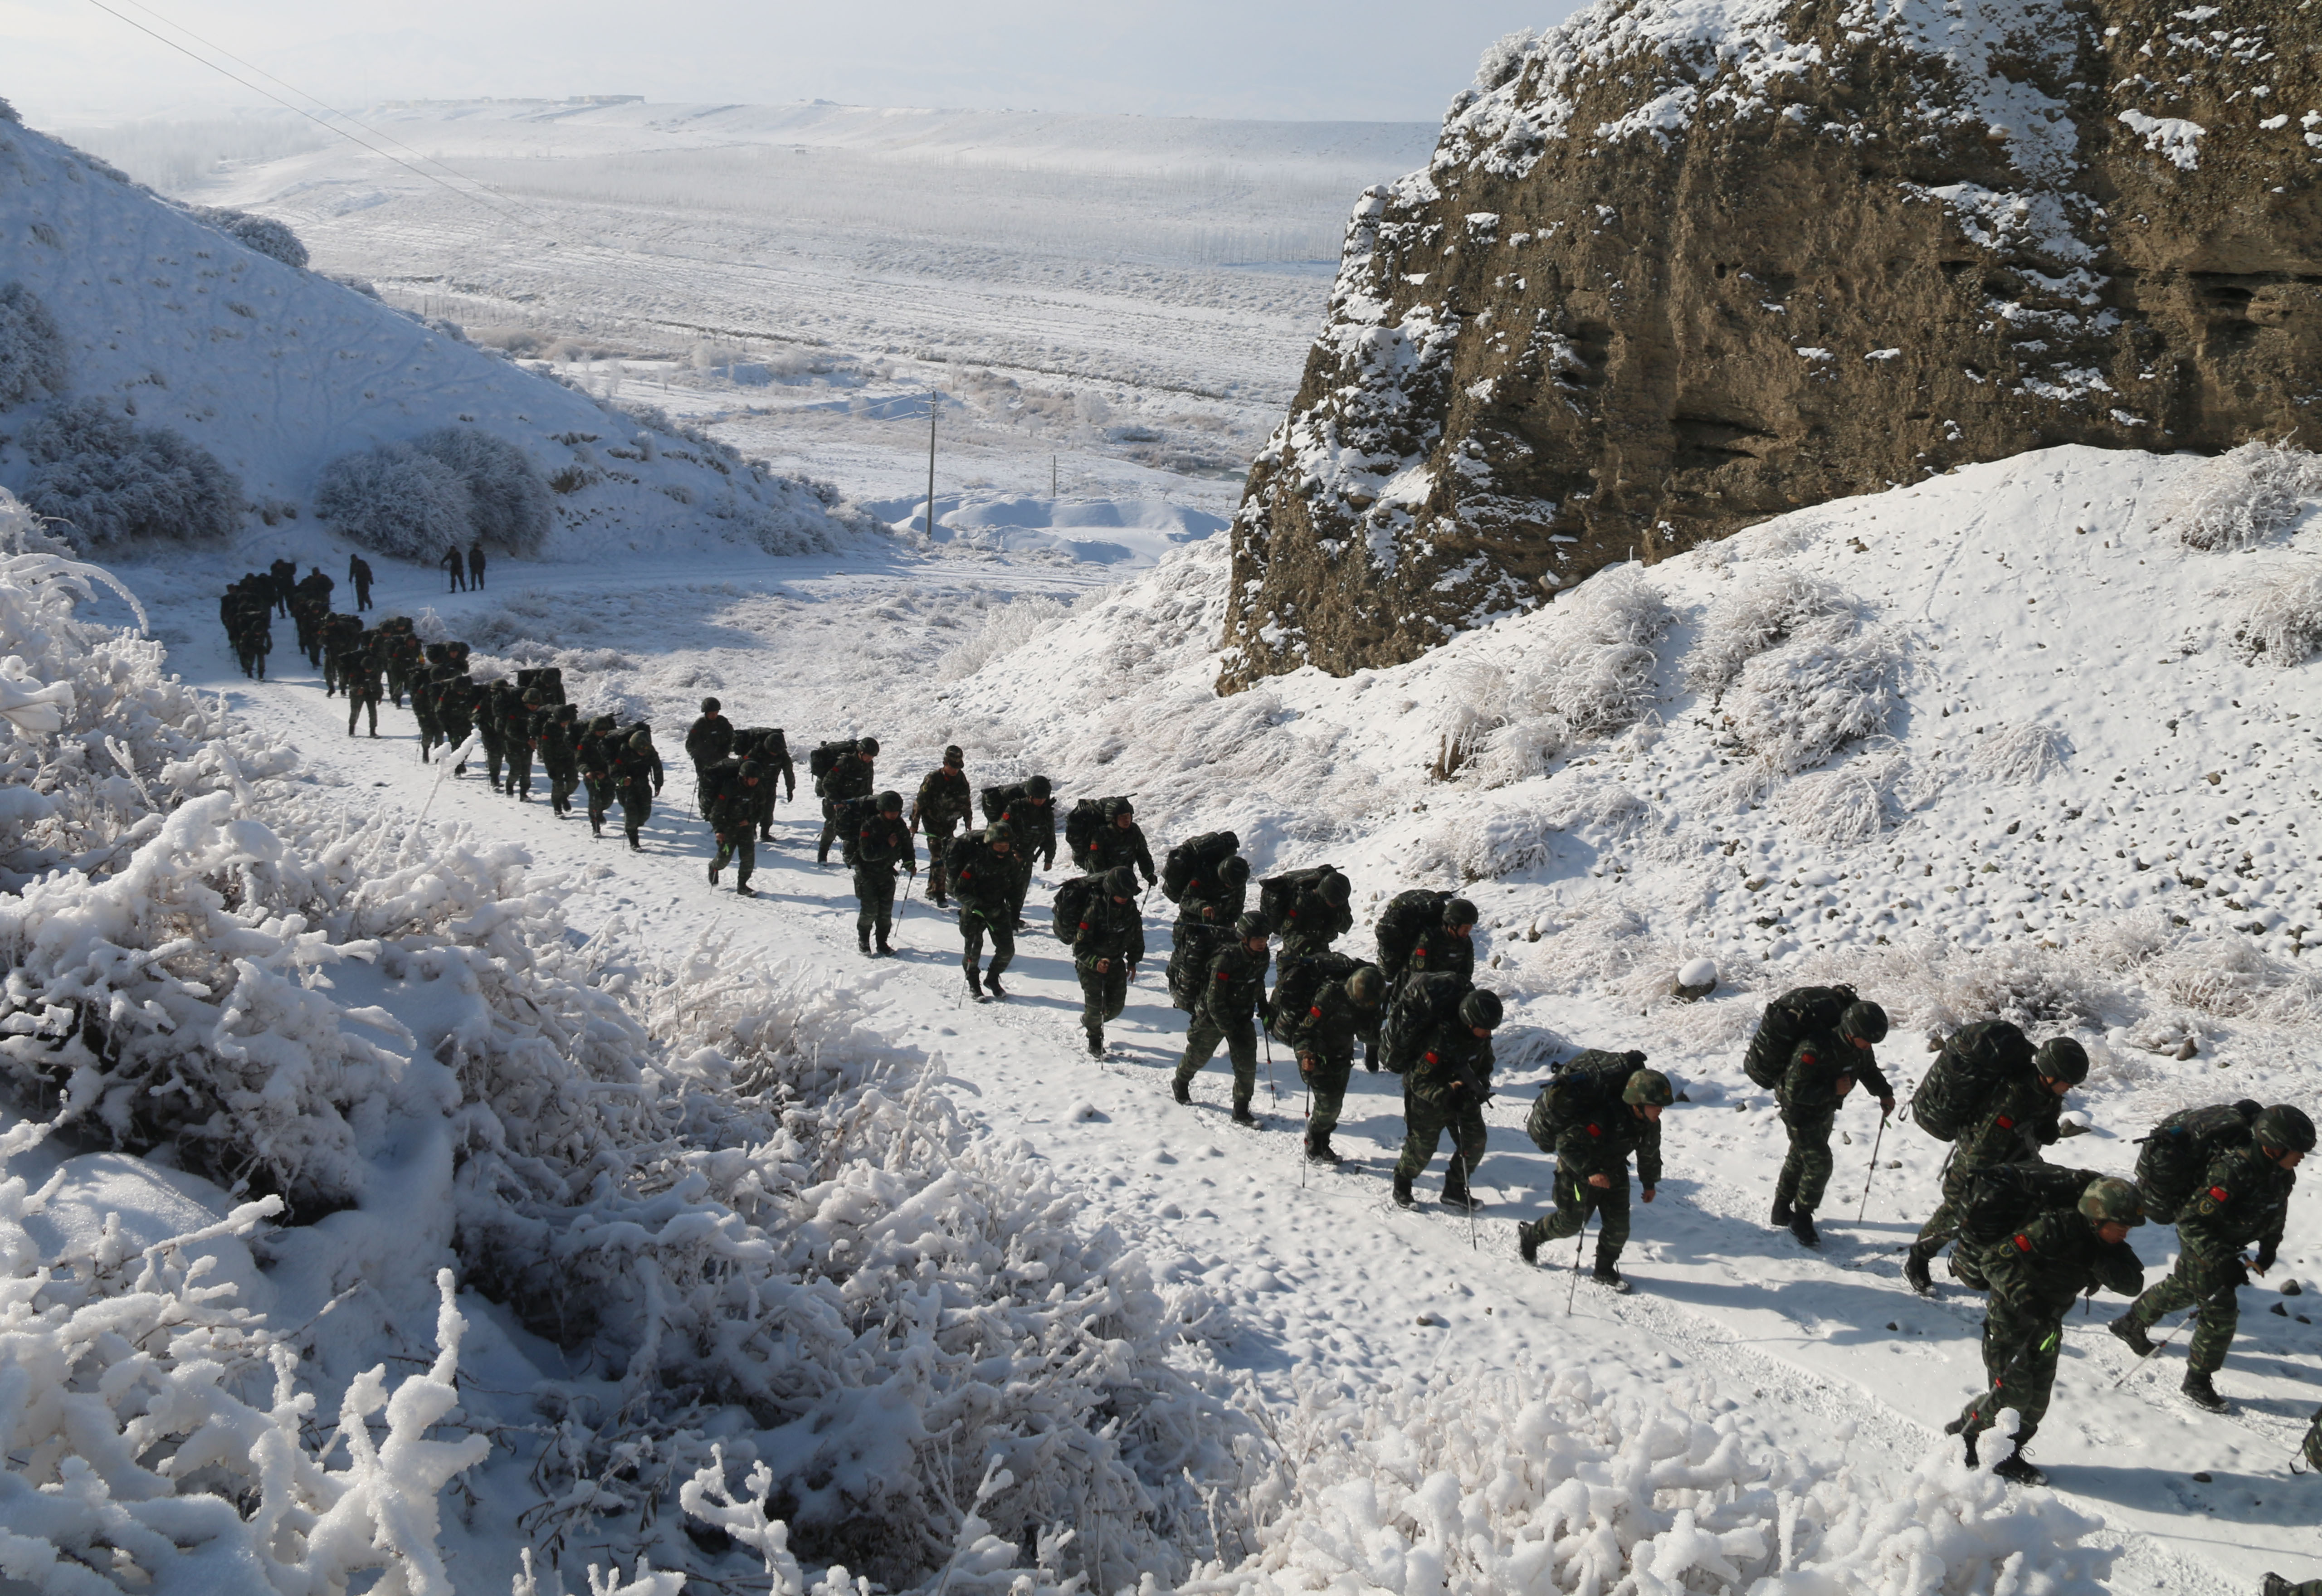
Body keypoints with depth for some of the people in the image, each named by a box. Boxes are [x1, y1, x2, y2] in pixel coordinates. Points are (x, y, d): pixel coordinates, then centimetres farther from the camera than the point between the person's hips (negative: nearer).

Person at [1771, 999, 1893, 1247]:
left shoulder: (1860, 1046, -15)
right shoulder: (1814, 1049, -40)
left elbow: (1868, 1069, 8)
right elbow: (1795, 1091, -35)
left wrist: (1884, 1092, -4)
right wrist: (1832, 1090, -36)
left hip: (1825, 1110, 8)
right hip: (1800, 1110, -8)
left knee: (1799, 1158, 21)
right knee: (1819, 1163, -12)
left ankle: (1782, 1212, 39)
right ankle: (1801, 1220, 5)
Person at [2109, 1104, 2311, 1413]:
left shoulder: (2283, 1175, -13)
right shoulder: (2231, 1174, -39)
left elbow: (2276, 1214, 9)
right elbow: (2191, 1220, -34)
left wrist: (2268, 1253, 7)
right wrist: (2222, 1263, -37)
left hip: (2227, 1245, 8)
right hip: (2200, 1244, -8)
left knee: (2184, 1289, 26)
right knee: (2220, 1310, -6)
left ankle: (2131, 1324, 50)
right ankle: (2197, 1381, 13)